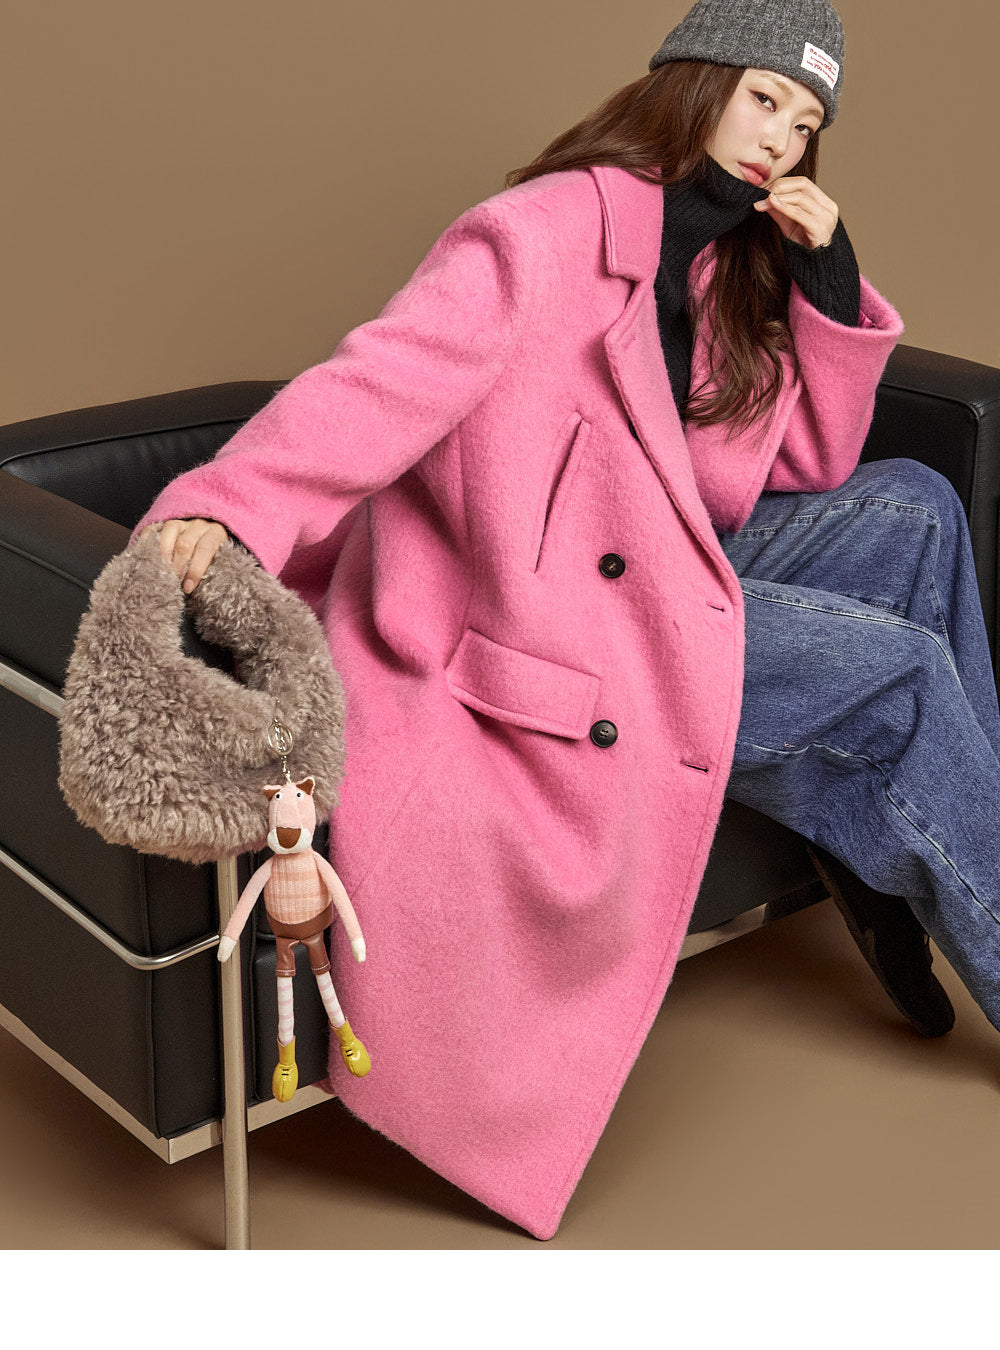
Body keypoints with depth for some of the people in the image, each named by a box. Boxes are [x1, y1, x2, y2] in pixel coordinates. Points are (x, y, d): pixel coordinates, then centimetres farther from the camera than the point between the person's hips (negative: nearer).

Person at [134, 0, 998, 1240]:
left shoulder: (721, 269, 16)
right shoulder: (561, 226, -12)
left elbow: (811, 468, 16)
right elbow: (393, 378, -27)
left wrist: (828, 278, 3)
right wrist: (225, 507, -44)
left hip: (645, 577, 9)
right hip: (522, 625, -9)